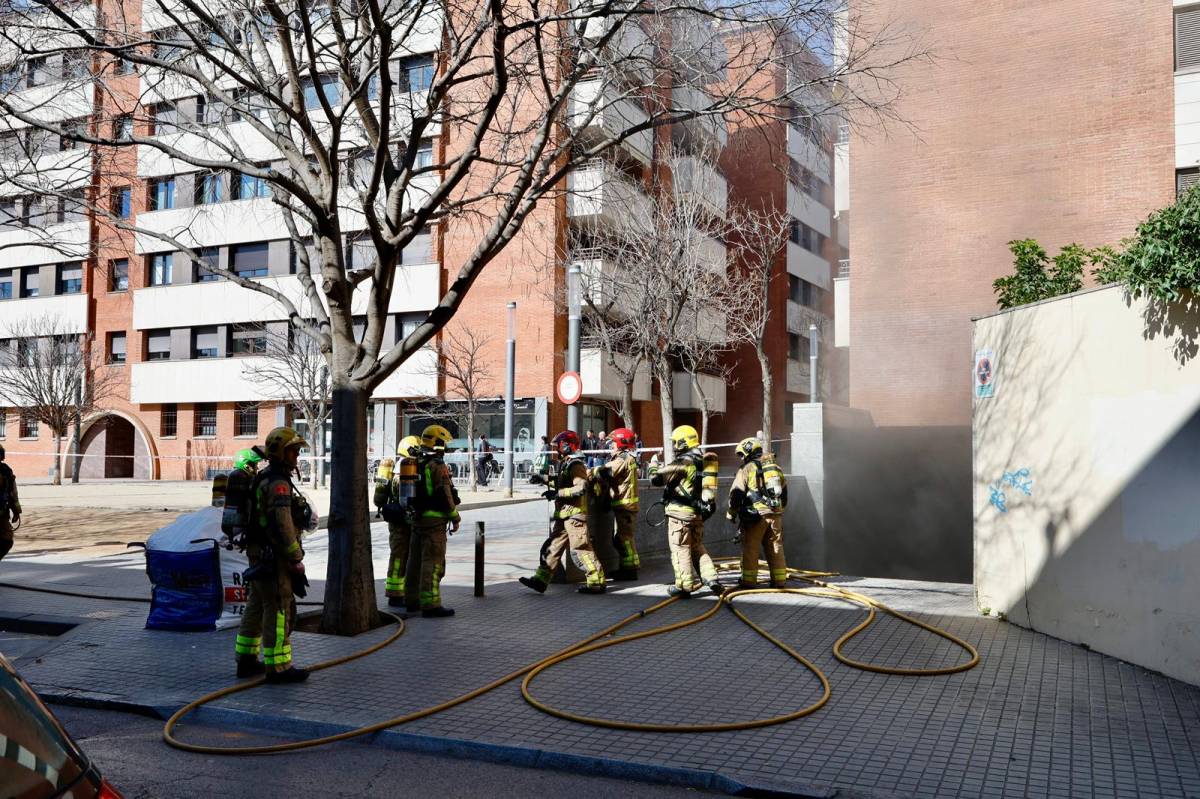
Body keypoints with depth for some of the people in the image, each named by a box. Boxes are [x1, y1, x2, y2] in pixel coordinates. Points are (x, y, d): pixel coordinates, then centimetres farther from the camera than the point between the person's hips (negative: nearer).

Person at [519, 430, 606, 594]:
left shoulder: (576, 465, -13)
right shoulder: (565, 464, 18)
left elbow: (581, 488, -25)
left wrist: (557, 493, -23)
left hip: (574, 514, -10)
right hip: (564, 515, 10)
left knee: (581, 548, -7)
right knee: (553, 547, 9)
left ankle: (597, 582, 1)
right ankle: (541, 580, 11)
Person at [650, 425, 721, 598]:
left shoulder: (683, 462, -15)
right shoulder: (703, 461, 11)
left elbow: (656, 479, -17)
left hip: (681, 512, -8)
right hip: (699, 512, 8)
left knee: (680, 549, 1)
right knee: (697, 547, 18)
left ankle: (685, 585, 3)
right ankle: (711, 578, 12)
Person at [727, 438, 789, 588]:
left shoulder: (746, 469, -3)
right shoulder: (775, 467, 17)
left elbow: (736, 494, -6)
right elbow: (784, 492, 22)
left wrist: (731, 513, 5)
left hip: (756, 514, -6)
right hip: (776, 514, 6)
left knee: (750, 548, 2)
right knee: (776, 547, 10)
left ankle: (749, 580, 3)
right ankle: (779, 580, 11)